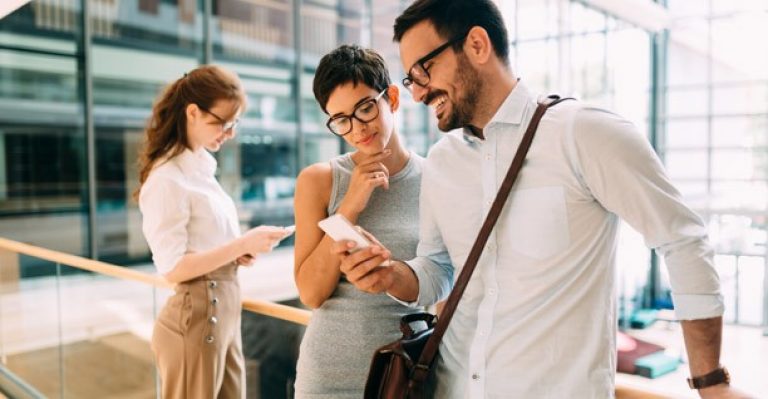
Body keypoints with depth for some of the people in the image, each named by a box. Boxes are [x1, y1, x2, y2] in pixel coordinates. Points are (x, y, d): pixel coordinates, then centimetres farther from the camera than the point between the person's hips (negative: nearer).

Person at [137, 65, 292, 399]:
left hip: (225, 313, 8)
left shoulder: (201, 168, 10)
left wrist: (240, 252, 0)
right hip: (196, 318, -8)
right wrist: (243, 244, -21)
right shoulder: (168, 178, -16)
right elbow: (172, 268, -18)